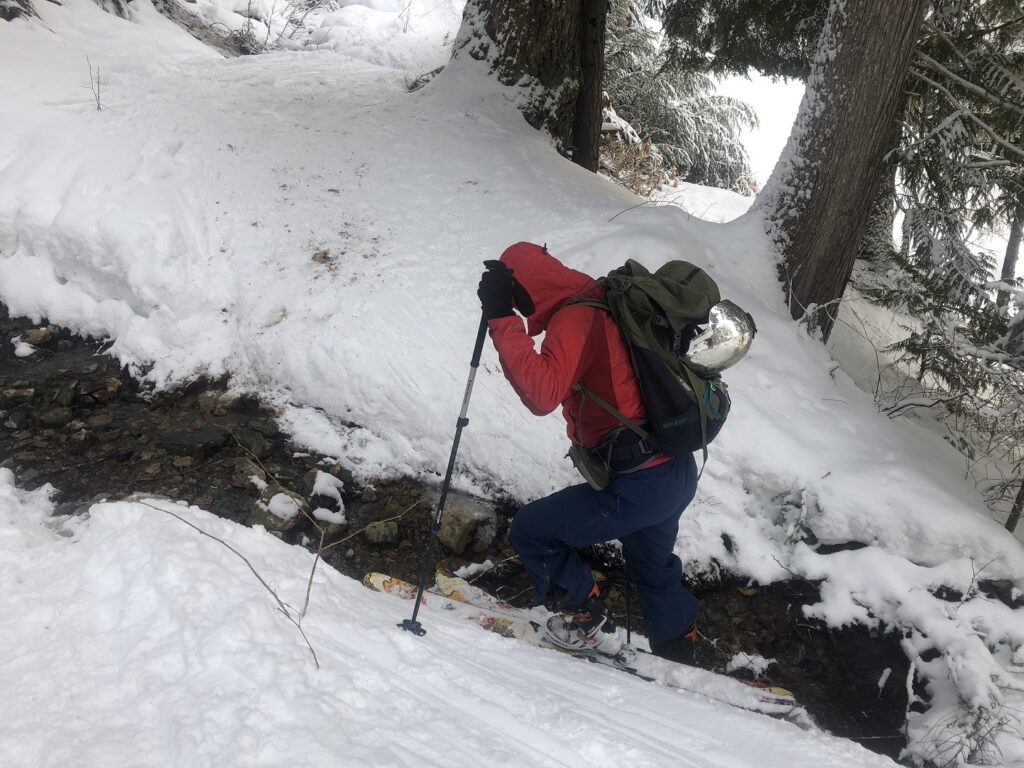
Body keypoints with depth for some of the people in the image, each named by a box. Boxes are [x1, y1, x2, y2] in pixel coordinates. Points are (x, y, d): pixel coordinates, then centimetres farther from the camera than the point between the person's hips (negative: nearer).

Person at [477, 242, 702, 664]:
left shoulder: (575, 316, -17)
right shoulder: (600, 300, 10)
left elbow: (541, 395, -31)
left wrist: (501, 319, -27)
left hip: (638, 486, -9)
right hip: (677, 471, 10)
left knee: (530, 530, 6)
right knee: (652, 565, 32)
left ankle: (589, 621, 19)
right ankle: (677, 648, 50)